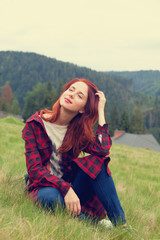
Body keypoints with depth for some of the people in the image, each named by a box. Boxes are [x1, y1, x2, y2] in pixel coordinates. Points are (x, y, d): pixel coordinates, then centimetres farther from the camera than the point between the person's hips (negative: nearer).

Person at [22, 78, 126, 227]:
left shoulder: (78, 130, 1)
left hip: (69, 188, 3)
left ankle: (120, 223, -23)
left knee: (96, 161, -22)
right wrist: (66, 189, -30)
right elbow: (35, 168, -16)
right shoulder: (35, 124, -7)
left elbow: (103, 150, -21)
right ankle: (95, 221, -20)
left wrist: (100, 111, -14)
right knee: (50, 196, -38)